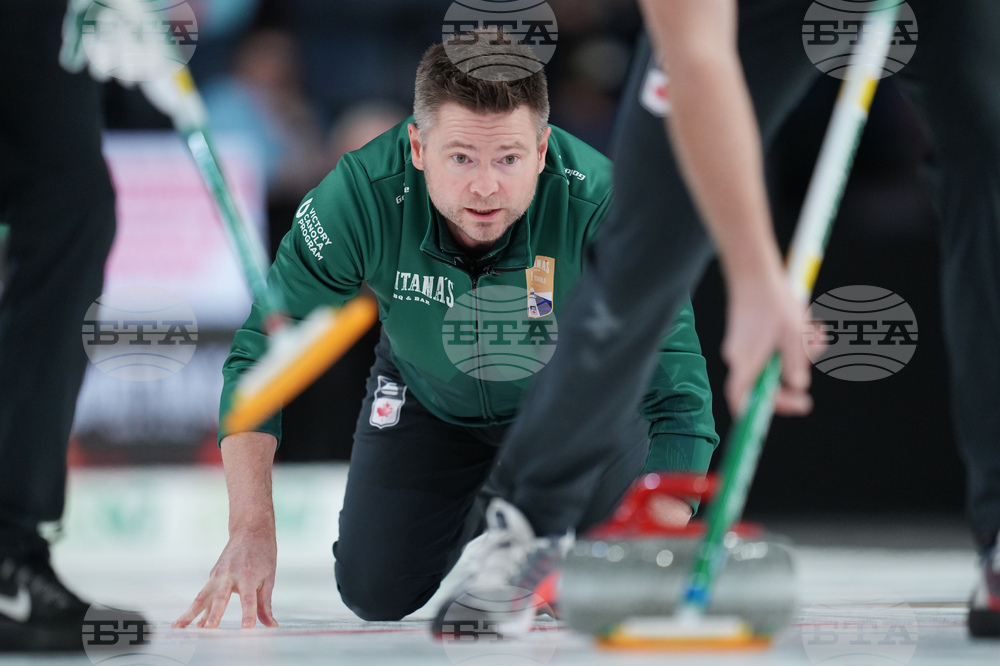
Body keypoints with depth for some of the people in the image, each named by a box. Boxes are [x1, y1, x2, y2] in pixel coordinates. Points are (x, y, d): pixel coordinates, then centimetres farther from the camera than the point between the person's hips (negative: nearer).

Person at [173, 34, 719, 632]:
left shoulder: (601, 207, -39)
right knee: (377, 594, -1)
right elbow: (262, 355, -25)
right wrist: (252, 527, -37)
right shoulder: (364, 193, -34)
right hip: (430, 397, 2)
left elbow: (679, 400, -36)